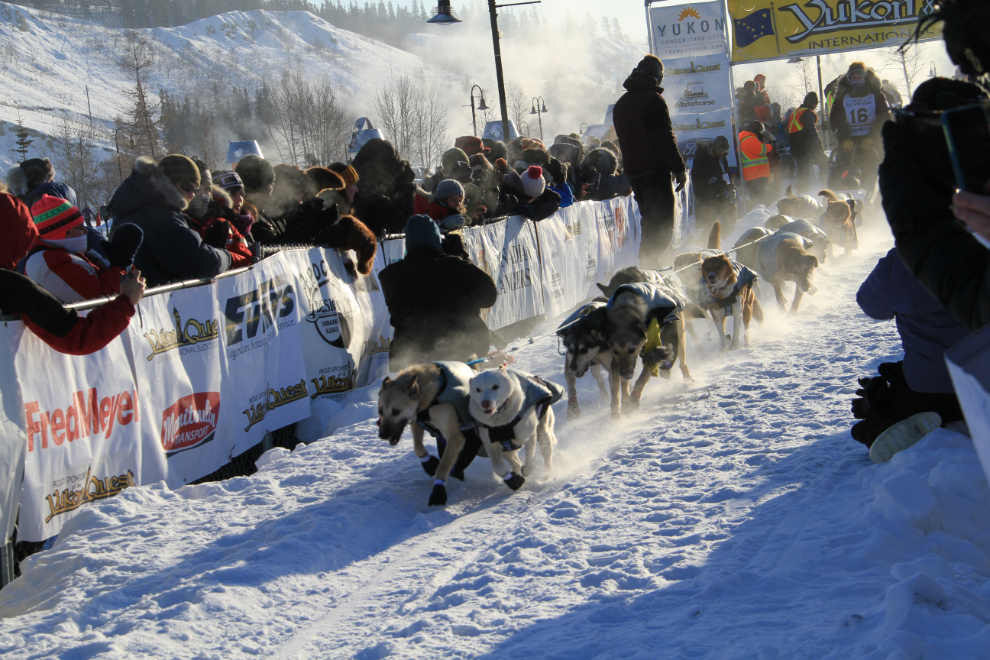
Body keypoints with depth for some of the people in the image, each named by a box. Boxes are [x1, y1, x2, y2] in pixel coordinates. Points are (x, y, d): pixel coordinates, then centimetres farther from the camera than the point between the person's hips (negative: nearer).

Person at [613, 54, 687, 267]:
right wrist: (679, 168, -13)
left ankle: (647, 264, 20)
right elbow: (665, 138, -16)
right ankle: (649, 264, -18)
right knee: (663, 226, -7)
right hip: (656, 170, -8)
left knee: (650, 223, 19)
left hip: (633, 172, 8)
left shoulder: (621, 104, 15)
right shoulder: (653, 100, -11)